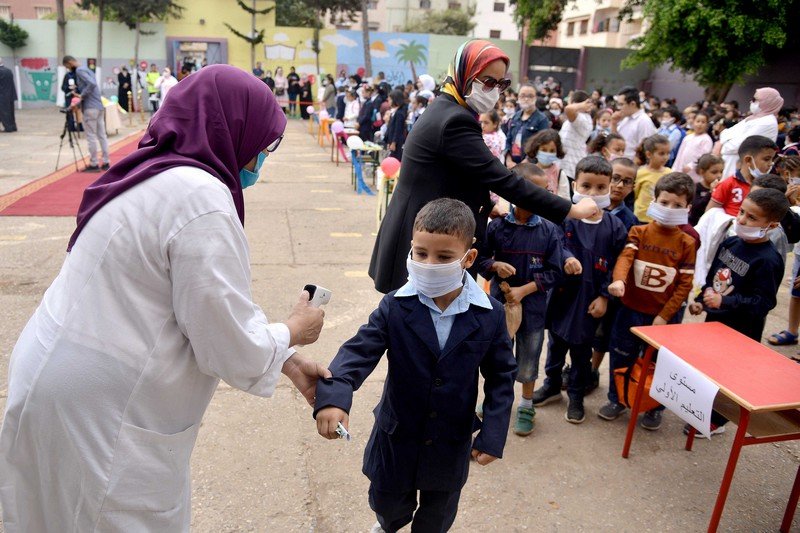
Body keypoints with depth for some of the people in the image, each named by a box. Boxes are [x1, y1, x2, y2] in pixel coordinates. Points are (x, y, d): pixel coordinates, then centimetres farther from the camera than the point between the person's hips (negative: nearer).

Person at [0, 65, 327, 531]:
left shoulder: (152, 176, 7)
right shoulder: (201, 196, -23)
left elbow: (197, 307, 11)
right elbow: (234, 347, -21)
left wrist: (285, 361, 10)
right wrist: (293, 332, 0)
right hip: (103, 418, -9)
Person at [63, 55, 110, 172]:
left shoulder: (79, 71, -7)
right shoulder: (87, 70, 22)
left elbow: (92, 84, -24)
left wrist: (82, 95, -13)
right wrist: (77, 104, 23)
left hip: (90, 108, -9)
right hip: (99, 107, 9)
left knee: (91, 136, -4)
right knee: (102, 135, 8)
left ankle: (94, 164, -1)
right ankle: (106, 162, 11)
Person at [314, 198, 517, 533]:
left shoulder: (490, 315, -16)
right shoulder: (395, 307, -18)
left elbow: (502, 376, -7)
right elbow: (359, 351, -22)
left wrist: (493, 435, -11)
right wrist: (333, 396, -40)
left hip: (452, 443, 0)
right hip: (397, 435, 0)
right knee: (386, 500, 25)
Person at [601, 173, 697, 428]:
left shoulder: (687, 243, -5)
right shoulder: (639, 232, -3)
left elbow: (684, 285, -6)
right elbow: (626, 256, -19)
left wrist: (665, 316, -11)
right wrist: (618, 280, -40)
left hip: (662, 314, -1)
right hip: (630, 309, 1)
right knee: (621, 357, 14)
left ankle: (655, 408, 33)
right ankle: (617, 400, 34)